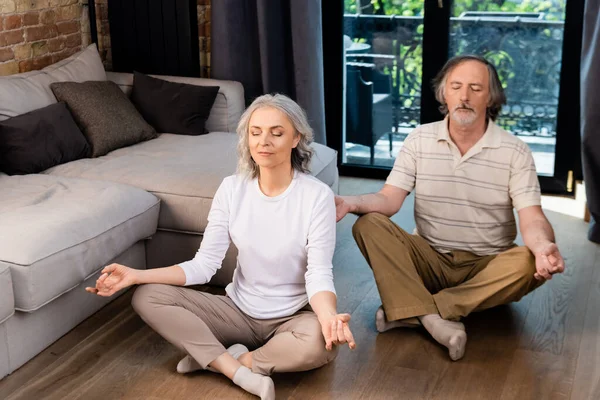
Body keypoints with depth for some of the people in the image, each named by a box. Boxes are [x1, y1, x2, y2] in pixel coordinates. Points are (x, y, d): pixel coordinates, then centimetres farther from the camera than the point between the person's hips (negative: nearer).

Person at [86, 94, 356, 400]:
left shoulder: (317, 195, -16)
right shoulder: (232, 188, -6)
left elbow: (319, 275, -20)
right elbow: (205, 264, -9)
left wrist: (329, 317, -43)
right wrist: (137, 275, -21)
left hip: (294, 316, -3)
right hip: (240, 311, 4)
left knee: (321, 343, -39)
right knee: (147, 297, -14)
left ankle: (218, 359, -16)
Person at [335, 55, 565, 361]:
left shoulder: (515, 152, -4)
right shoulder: (419, 140, 0)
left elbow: (531, 218, -13)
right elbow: (389, 200, -9)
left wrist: (544, 246, -37)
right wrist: (352, 203, -31)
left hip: (488, 267, 0)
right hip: (429, 260, 1)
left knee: (532, 264, -33)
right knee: (369, 224, -23)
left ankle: (412, 312, -30)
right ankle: (433, 320, -38)